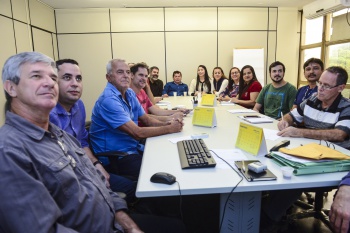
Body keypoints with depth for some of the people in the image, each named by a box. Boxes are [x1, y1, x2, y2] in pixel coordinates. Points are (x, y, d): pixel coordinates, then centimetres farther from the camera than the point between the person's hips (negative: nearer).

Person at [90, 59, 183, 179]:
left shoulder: (130, 93, 5)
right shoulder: (109, 100, -22)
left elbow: (147, 120, 9)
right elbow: (137, 133, -25)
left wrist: (167, 123, -10)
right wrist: (169, 129, -16)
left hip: (134, 148, 8)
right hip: (116, 159, -8)